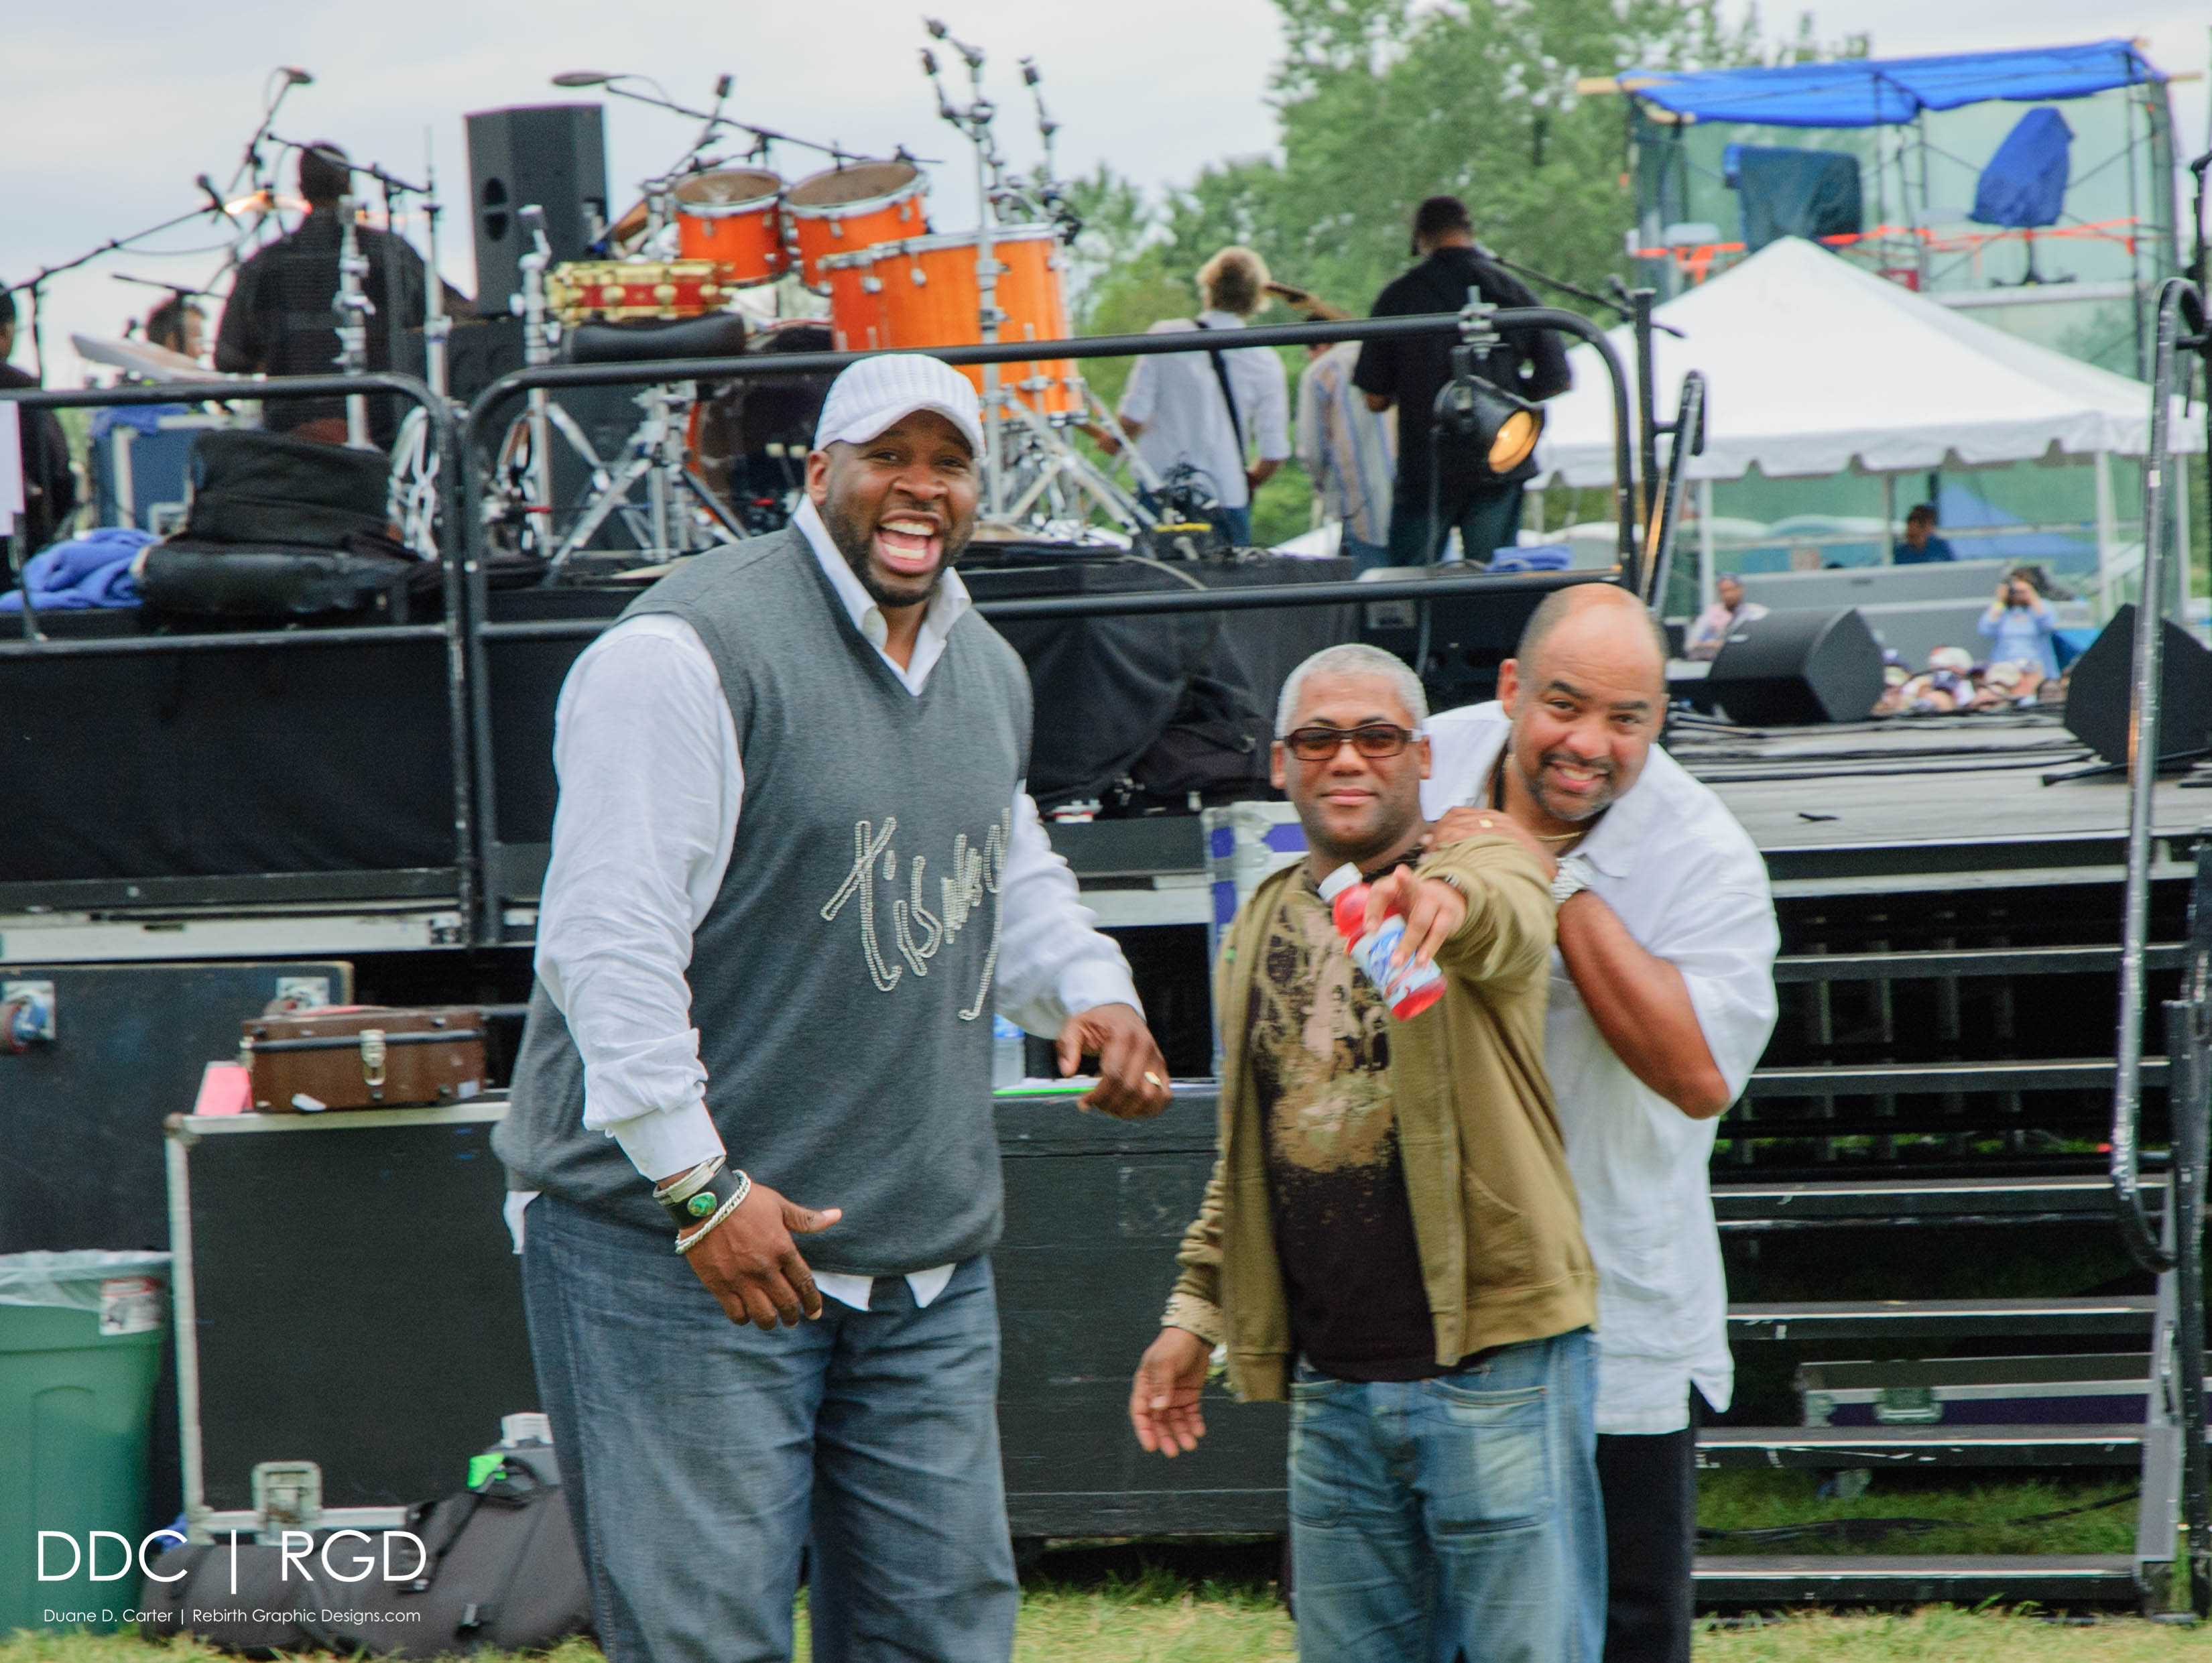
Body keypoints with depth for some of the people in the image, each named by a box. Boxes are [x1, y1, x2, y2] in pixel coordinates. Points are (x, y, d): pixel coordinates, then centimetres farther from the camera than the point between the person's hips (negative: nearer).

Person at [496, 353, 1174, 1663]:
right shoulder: (690, 649, -13)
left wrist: (1091, 992, 10)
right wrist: (695, 1183, -21)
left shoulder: (990, 672, 14)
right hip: (677, 1255, -8)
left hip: (928, 1267, 8)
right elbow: (608, 937, -18)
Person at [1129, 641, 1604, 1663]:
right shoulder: (1262, 926, 15)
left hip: (1495, 1370, -6)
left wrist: (1447, 899, -52)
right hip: (1332, 1386, 6)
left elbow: (1513, 923, -29)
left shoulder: (1484, 858, -2)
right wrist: (1194, 1311, 18)